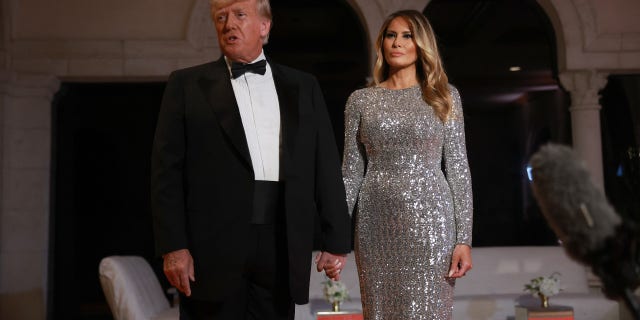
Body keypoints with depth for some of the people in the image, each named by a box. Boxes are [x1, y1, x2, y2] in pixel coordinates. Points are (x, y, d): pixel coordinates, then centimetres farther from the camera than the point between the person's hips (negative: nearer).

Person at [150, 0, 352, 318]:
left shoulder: (303, 87, 11)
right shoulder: (187, 84, 6)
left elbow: (327, 168, 8)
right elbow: (167, 170, 0)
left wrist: (336, 240, 4)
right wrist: (173, 246, -7)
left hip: (282, 249, 2)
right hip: (212, 250, -1)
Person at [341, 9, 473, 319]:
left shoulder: (444, 96, 6)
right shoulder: (361, 99, 8)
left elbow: (458, 168, 2)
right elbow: (351, 171, 7)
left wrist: (464, 238, -4)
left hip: (429, 220, -1)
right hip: (377, 224, 1)